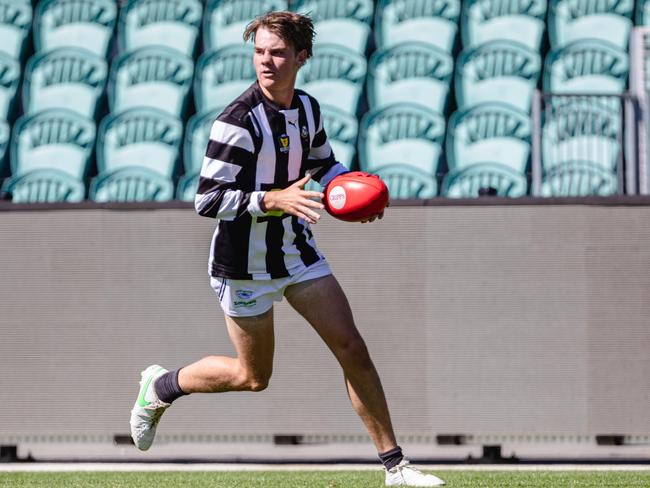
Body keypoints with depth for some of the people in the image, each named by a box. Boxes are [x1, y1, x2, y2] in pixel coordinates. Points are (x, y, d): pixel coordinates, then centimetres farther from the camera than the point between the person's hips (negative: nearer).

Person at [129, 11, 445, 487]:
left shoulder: (307, 108, 1)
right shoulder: (238, 121, -23)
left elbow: (324, 164, 21)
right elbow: (206, 199, -25)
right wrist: (273, 200, -35)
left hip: (297, 251, 6)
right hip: (245, 265, -6)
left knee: (352, 348, -1)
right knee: (253, 376, 6)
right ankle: (161, 385, 32)